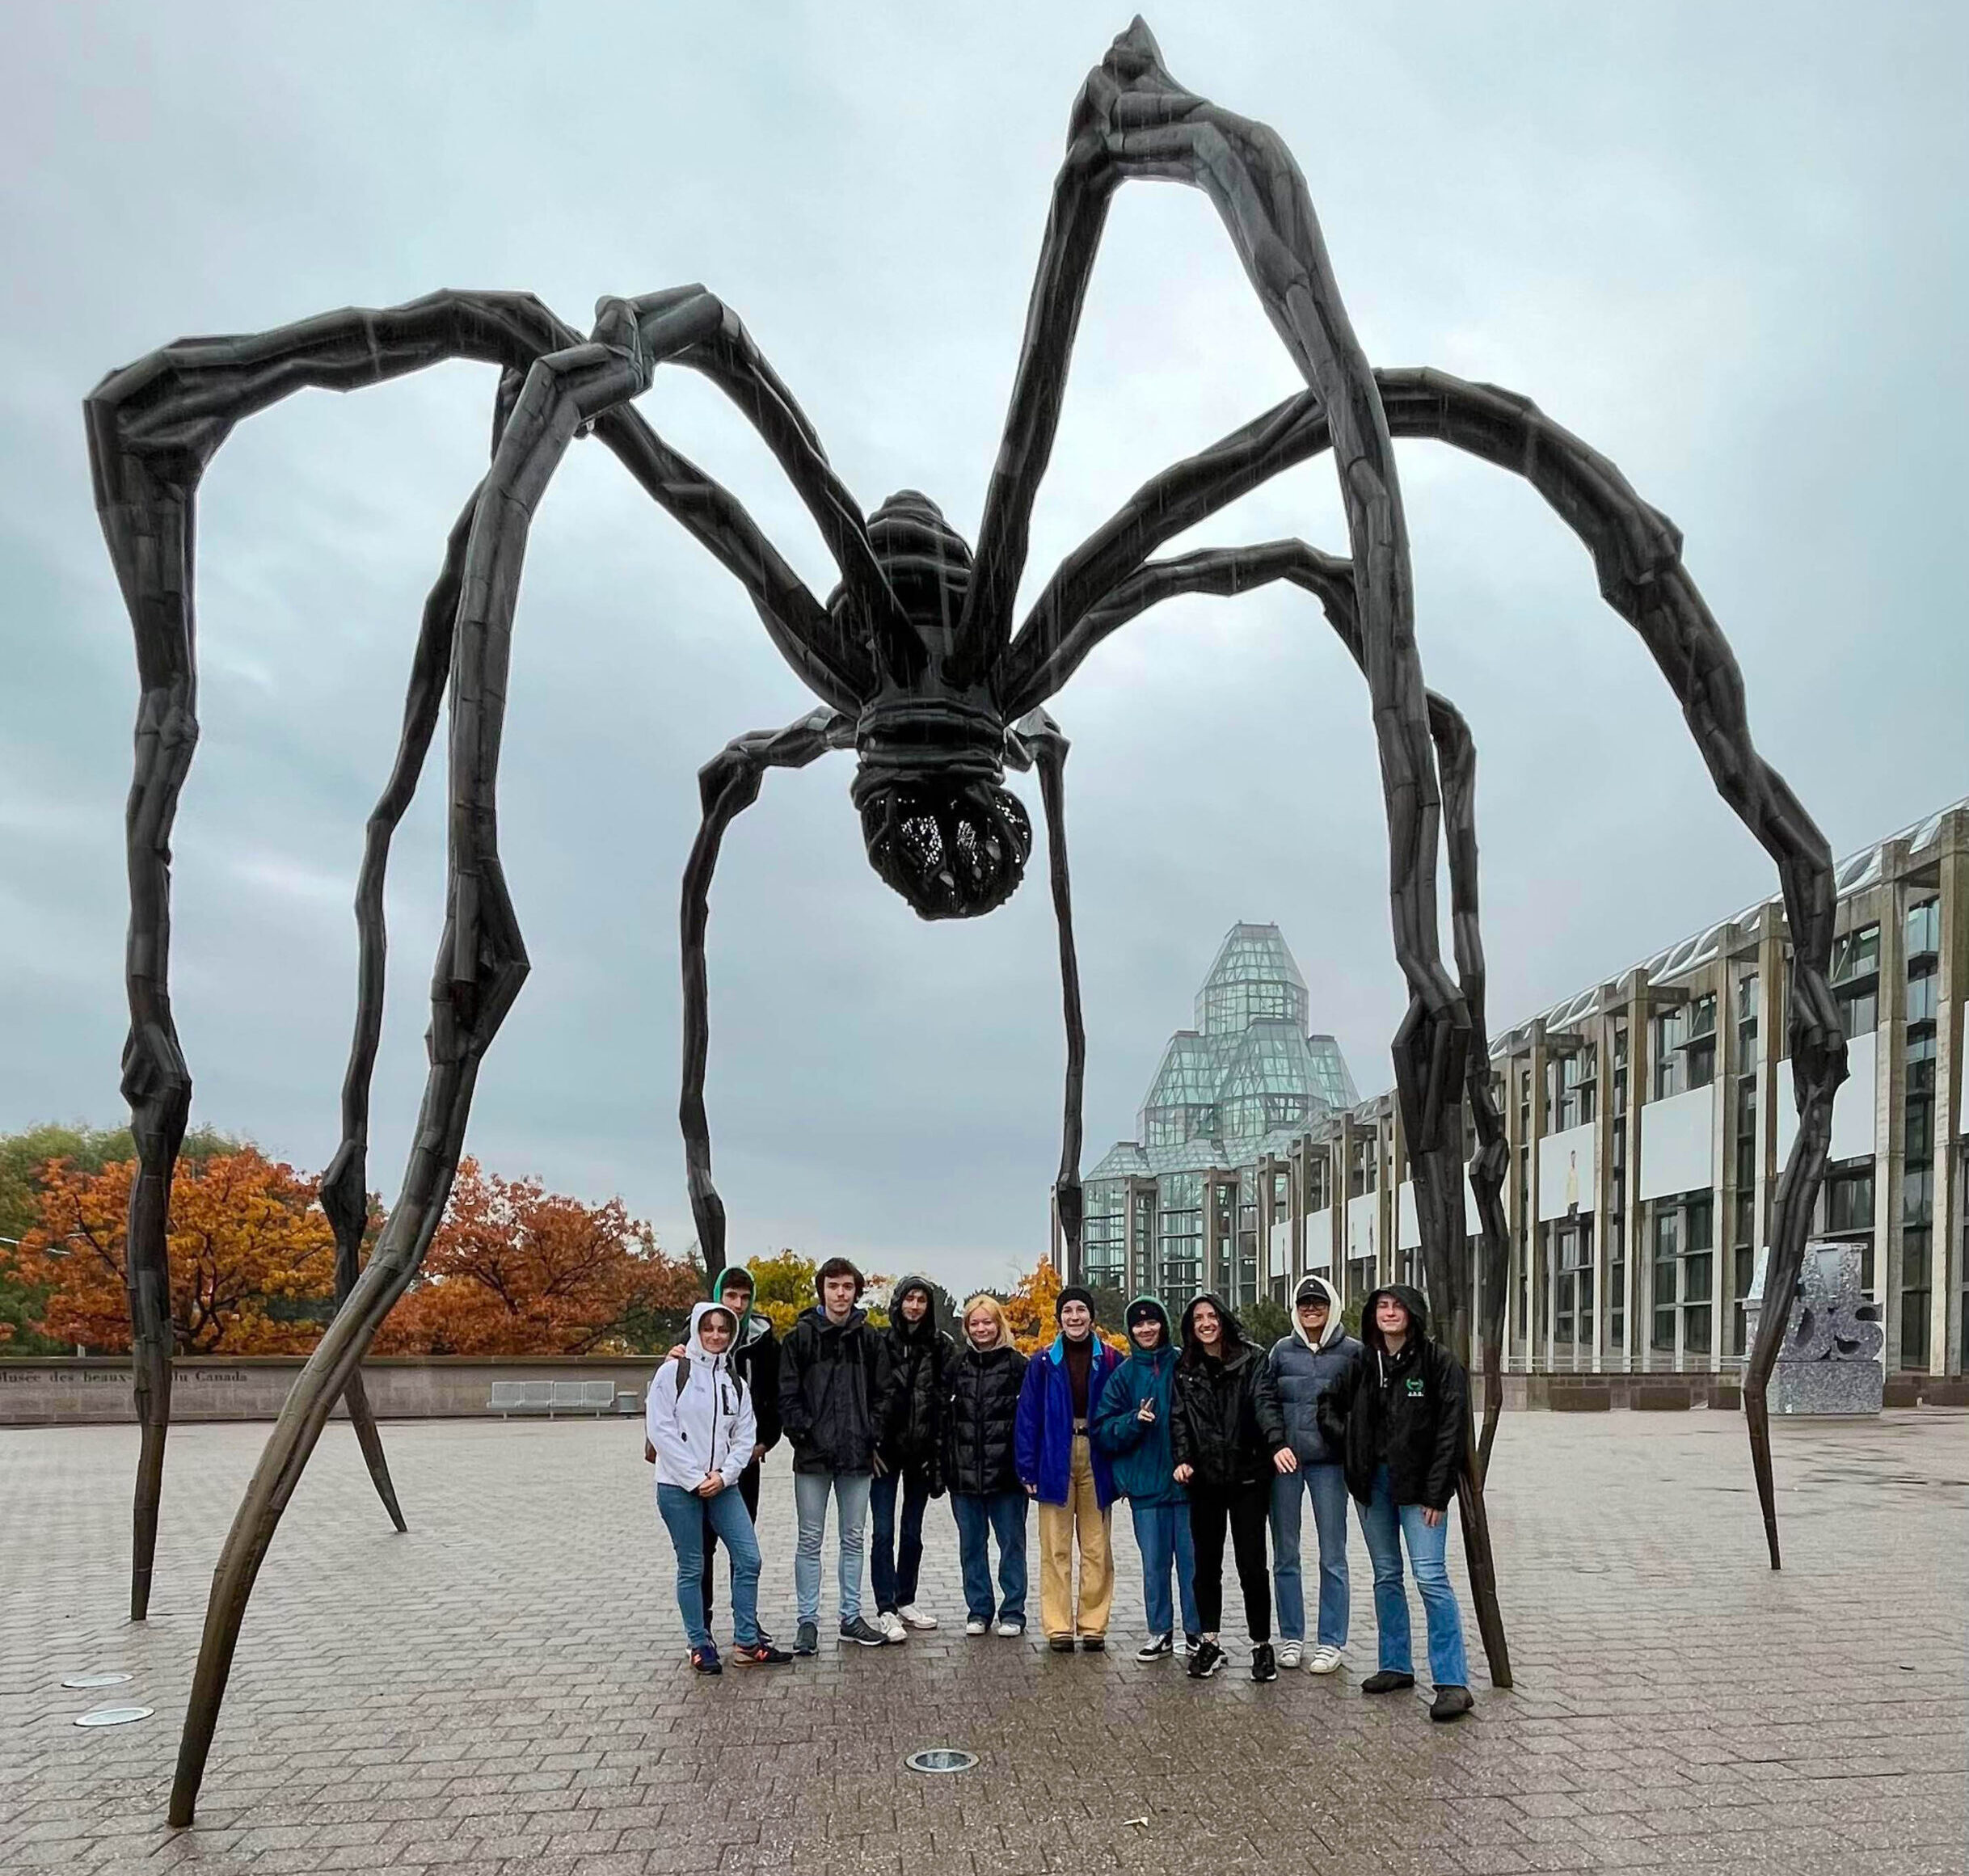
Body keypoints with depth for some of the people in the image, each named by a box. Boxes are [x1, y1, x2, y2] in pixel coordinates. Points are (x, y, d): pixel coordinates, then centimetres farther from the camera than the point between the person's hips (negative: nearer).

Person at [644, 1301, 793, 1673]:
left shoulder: (735, 1382, 11)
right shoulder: (673, 1372, -4)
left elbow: (745, 1436, 9)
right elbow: (660, 1429, -9)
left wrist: (724, 1476, -8)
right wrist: (695, 1478, -12)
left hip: (721, 1485, 4)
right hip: (678, 1486, -4)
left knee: (748, 1558, -2)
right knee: (692, 1567, 2)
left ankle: (746, 1642, 8)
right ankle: (701, 1646, 14)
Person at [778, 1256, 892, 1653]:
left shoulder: (868, 1338, 6)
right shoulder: (801, 1336, -2)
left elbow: (882, 1393, 8)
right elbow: (787, 1394, -3)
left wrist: (874, 1439, 1)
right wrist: (803, 1434, -11)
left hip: (857, 1456, 3)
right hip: (813, 1456, -3)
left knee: (853, 1539, 11)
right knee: (810, 1541, 3)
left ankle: (851, 1617, 21)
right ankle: (808, 1622, 11)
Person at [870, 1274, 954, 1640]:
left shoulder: (941, 1347, 2)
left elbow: (946, 1401, 0)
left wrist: (938, 1454, -6)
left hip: (921, 1451, 2)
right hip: (885, 1449, -2)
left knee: (913, 1531, 13)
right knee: (884, 1532, -3)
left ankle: (906, 1601, 25)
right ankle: (886, 1610, 2)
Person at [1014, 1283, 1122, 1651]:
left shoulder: (1110, 1362, 2)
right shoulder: (1043, 1363, 2)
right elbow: (1027, 1417, 1)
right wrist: (1028, 1468, -5)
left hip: (1097, 1461, 0)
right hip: (1055, 1460, 0)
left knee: (1097, 1549, 6)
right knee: (1055, 1549, 2)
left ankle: (1093, 1624, 16)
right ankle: (1058, 1627, 9)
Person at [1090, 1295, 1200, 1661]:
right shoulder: (1124, 1374, 6)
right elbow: (1103, 1430, 4)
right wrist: (1134, 1421, -14)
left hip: (1187, 1478, -2)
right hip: (1145, 1482, 2)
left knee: (1192, 1559, 4)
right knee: (1154, 1563, 9)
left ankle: (1197, 1633, 17)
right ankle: (1160, 1632, 21)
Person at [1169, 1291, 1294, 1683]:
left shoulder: (1252, 1361, -1)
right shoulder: (1185, 1369, 9)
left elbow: (1264, 1404, -15)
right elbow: (1179, 1418, 5)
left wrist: (1276, 1443, -32)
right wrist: (1182, 1458, -11)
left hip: (1247, 1478, -3)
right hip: (1204, 1480, 3)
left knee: (1252, 1564, -1)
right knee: (1206, 1564, 8)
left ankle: (1262, 1645, 12)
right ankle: (1209, 1643, 19)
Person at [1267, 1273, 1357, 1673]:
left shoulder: (1351, 1351, 1)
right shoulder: (1282, 1349, 7)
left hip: (1328, 1461, -2)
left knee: (1332, 1556, 1)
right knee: (1285, 1555, 8)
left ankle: (1332, 1642, 10)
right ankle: (1291, 1637, 19)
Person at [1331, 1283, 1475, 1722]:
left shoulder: (1438, 1361, -7)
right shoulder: (1364, 1362, 8)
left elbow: (1451, 1429, -10)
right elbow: (1351, 1417, 14)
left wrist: (1437, 1493, -14)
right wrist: (1356, 1473, 3)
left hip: (1417, 1484, -6)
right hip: (1373, 1480, 6)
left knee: (1430, 1576, -11)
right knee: (1386, 1576, 13)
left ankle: (1453, 1682, -7)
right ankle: (1396, 1666, 25)